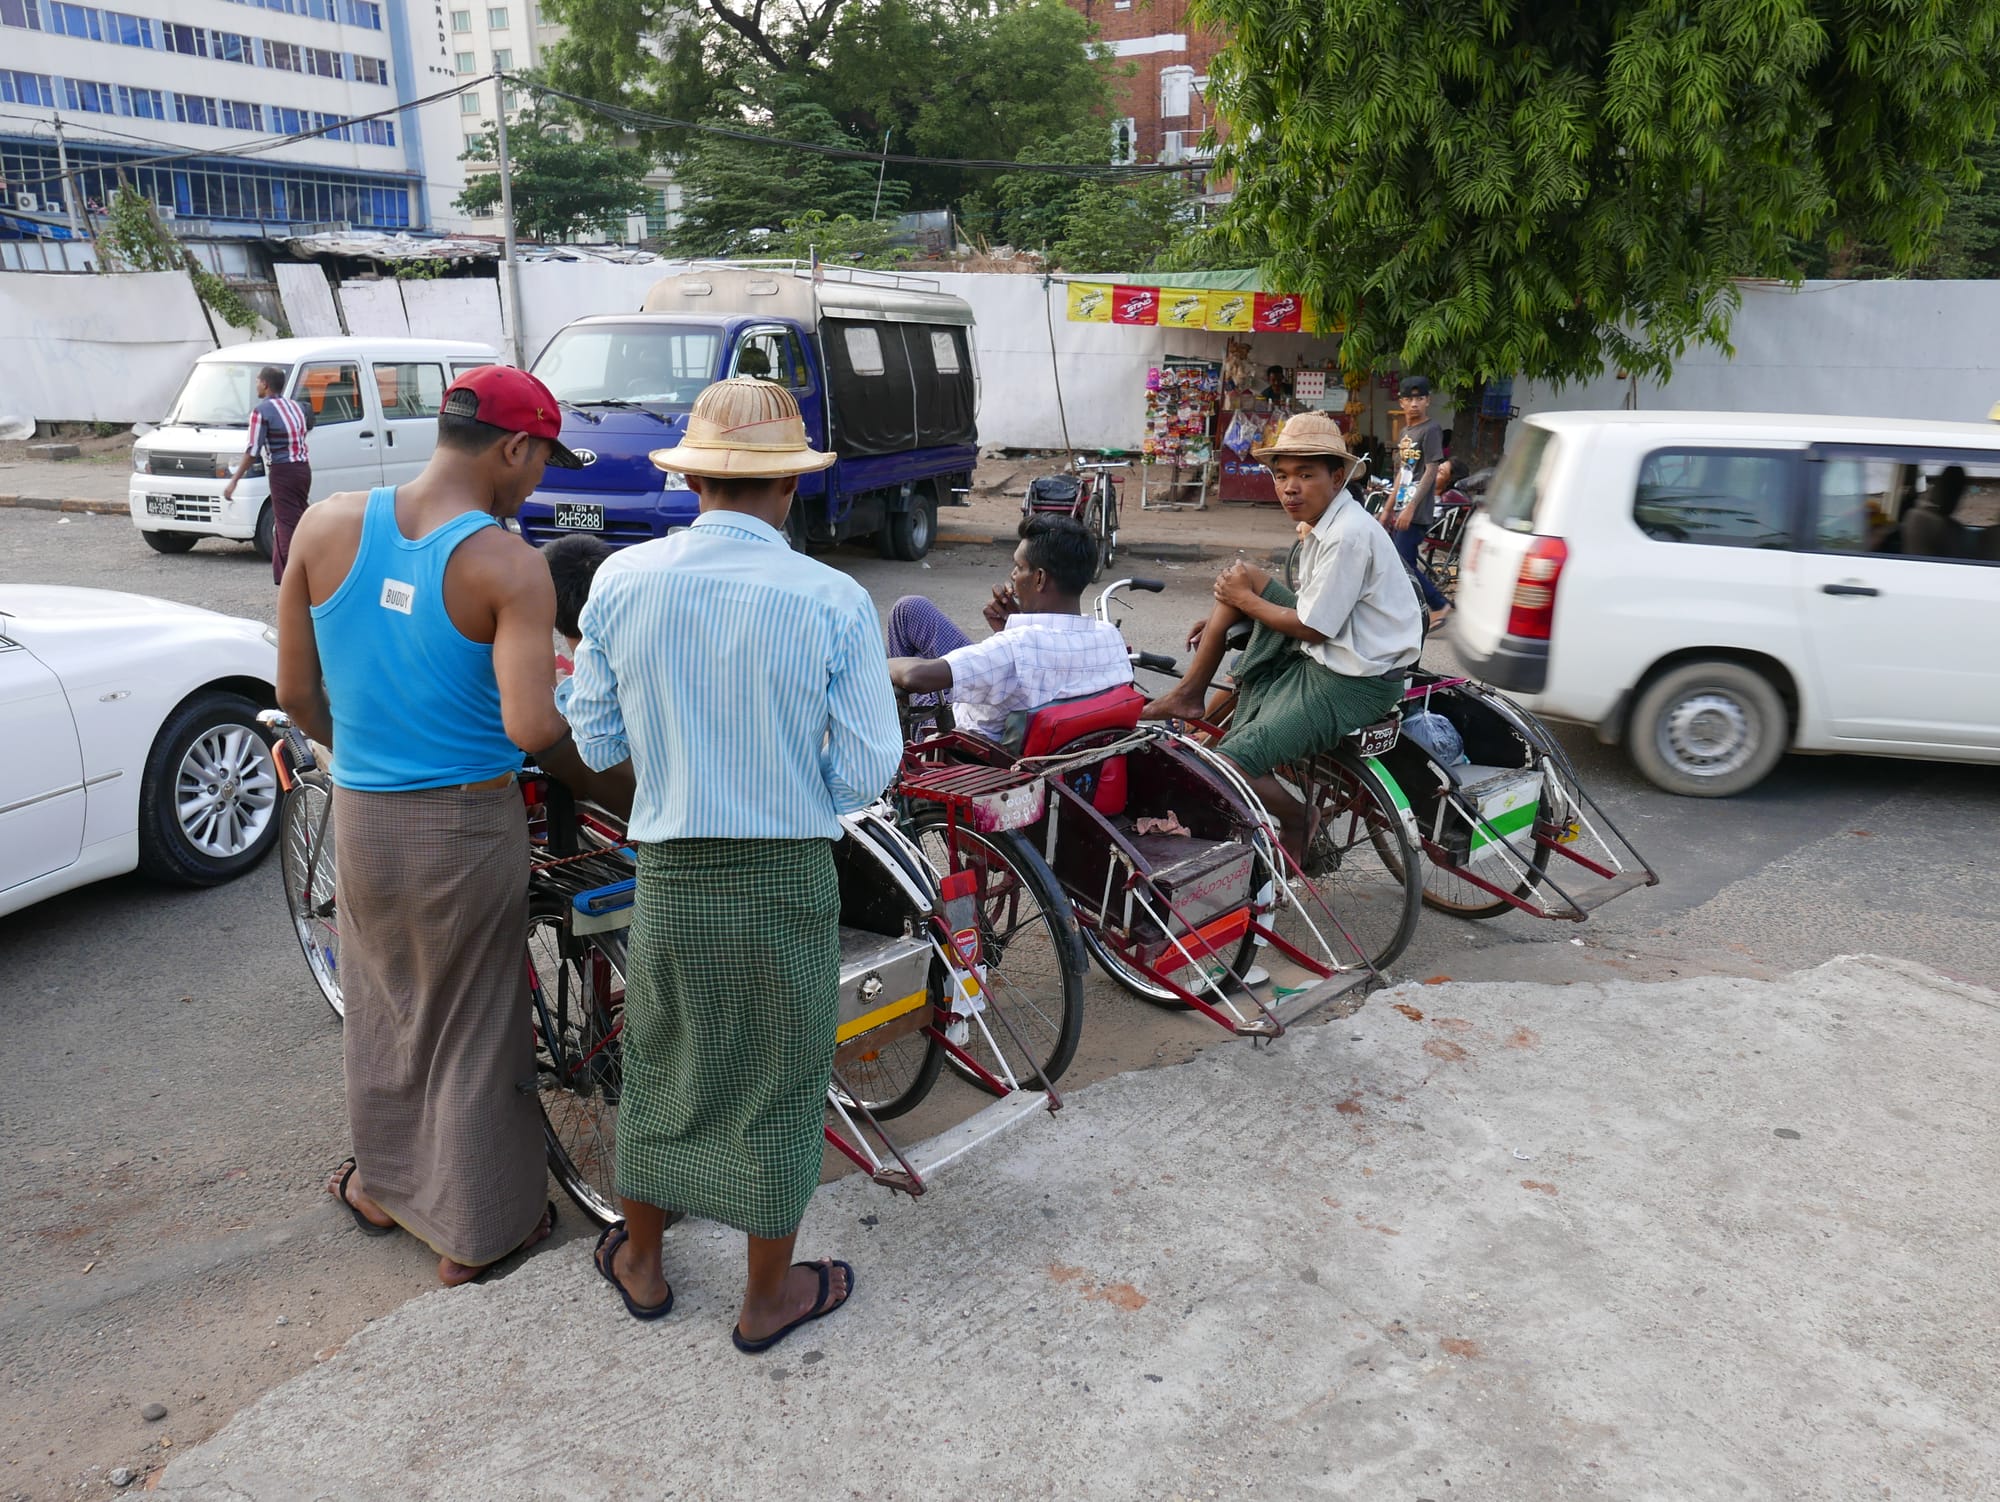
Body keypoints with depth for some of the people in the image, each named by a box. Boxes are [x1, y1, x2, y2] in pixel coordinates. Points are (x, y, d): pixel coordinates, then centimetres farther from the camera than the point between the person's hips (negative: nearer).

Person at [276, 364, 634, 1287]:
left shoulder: (327, 526, -4)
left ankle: (382, 1182, 46)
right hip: (468, 826, -4)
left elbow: (296, 696, 2)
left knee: (384, 1003, 25)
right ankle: (474, 1234, 29)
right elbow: (532, 729, -29)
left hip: (361, 817, 5)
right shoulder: (508, 567, -18)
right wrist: (617, 790, -12)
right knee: (472, 1027, 13)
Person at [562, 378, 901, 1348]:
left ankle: (640, 1265, 43)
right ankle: (768, 1297, 34)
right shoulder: (834, 603, -15)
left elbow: (596, 741, 1)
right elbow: (865, 775, -12)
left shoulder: (620, 583, -7)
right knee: (776, 1086, 15)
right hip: (789, 879, -2)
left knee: (660, 1067, 23)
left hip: (669, 875, 3)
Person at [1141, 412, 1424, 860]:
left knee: (1227, 767, -18)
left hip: (1352, 683, -10)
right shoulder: (1318, 523, 9)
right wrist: (1228, 614, 10)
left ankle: (1296, 821, 10)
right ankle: (1188, 695, 9)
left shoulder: (1347, 535, -22)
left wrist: (1245, 599, -5)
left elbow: (1311, 628, -19)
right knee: (1243, 578, 6)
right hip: (1319, 656, 10)